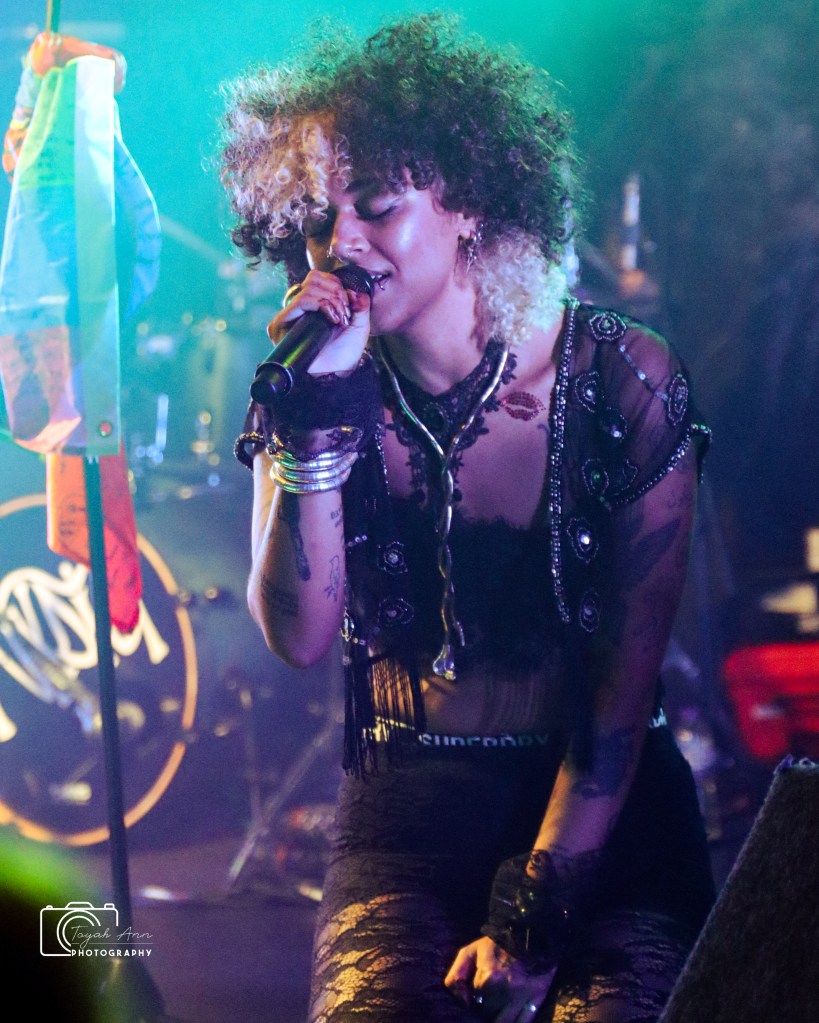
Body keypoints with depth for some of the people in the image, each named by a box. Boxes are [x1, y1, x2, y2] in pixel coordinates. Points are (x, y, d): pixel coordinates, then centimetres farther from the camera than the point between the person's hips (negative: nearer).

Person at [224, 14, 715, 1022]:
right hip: (407, 820, 2)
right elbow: (297, 634, -9)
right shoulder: (311, 393, 3)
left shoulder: (623, 380, -5)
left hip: (608, 812, -1)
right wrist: (316, 415, -19)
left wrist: (534, 909, -14)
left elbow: (627, 675, -7)